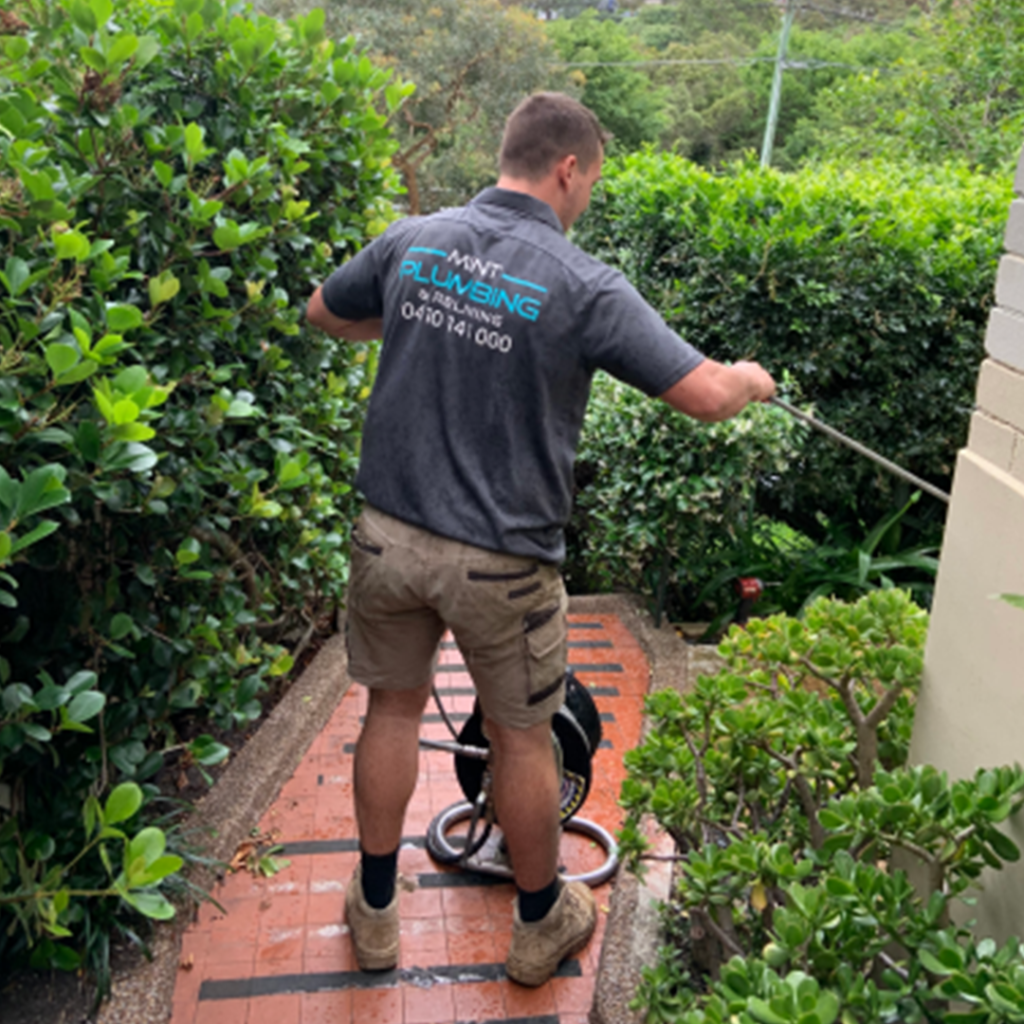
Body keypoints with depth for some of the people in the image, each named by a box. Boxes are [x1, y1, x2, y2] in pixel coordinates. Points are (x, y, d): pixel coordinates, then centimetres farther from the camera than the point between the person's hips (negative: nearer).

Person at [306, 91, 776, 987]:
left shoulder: (413, 241, -1)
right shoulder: (584, 287, -15)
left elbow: (324, 313, 17)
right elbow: (707, 396, -14)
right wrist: (750, 378, 8)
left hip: (390, 535, 4)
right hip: (501, 562, -4)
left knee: (394, 710, 20)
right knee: (521, 736, 15)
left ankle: (376, 913, 37)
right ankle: (541, 926, 36)